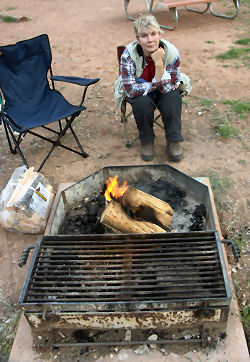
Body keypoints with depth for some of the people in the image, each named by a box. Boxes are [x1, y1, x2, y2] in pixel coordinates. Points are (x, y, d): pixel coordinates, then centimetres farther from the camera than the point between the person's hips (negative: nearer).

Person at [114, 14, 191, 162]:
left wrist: (159, 63, -37)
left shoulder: (172, 52, -23)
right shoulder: (129, 54, -26)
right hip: (140, 92, -1)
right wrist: (156, 84, -25)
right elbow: (131, 90, -29)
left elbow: (168, 88, -26)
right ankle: (147, 141, -9)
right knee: (142, 102, -33)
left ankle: (174, 141, -11)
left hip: (165, 90, 1)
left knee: (172, 99, -30)